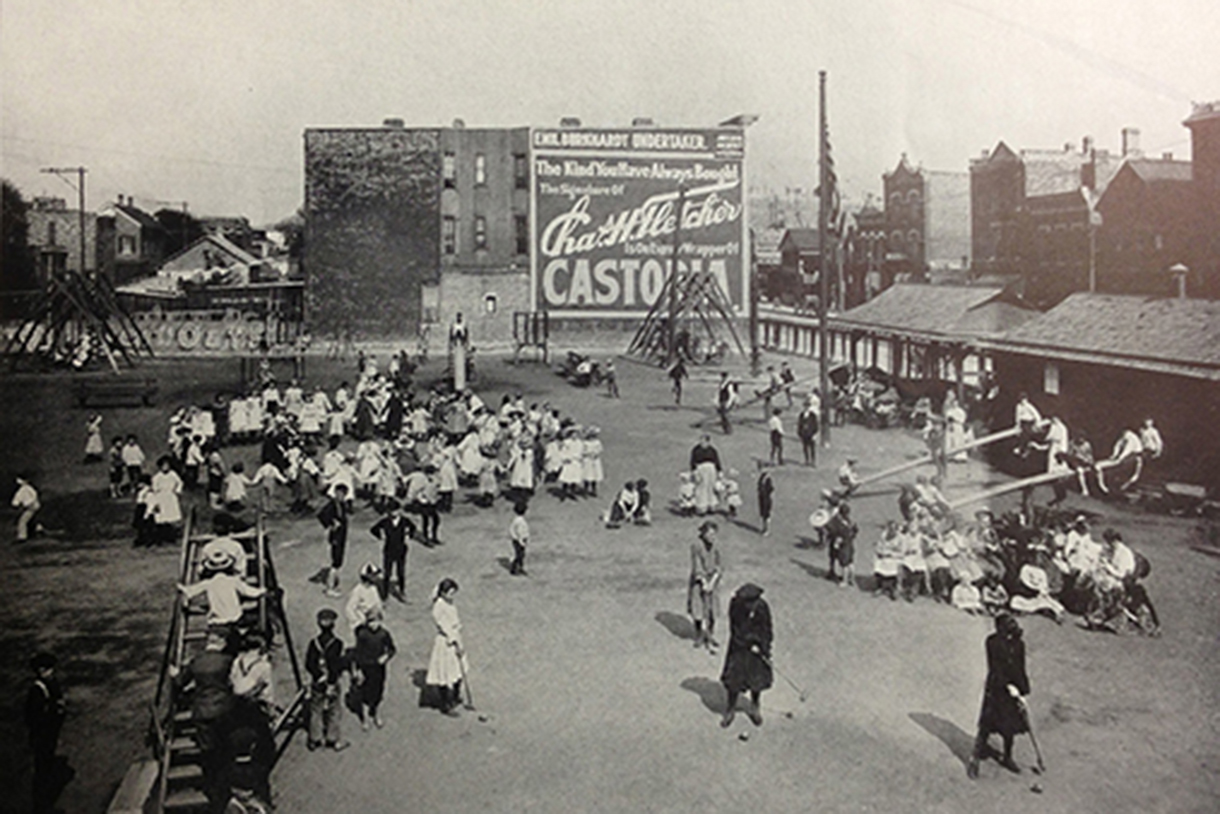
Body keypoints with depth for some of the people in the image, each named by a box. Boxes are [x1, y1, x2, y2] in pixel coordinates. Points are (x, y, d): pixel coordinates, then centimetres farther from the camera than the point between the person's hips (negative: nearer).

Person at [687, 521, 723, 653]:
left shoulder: (715, 548, -4)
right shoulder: (696, 546, -16)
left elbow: (717, 568, 0)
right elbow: (697, 567, -16)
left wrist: (711, 583, -12)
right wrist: (704, 583, -19)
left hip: (712, 581, 3)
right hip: (699, 581, -3)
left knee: (712, 611, 6)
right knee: (698, 611, 5)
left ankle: (710, 635, 21)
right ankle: (699, 635, 25)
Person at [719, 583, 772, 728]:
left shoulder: (762, 607, -19)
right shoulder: (735, 605, -20)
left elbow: (767, 630, -6)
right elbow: (734, 630, -13)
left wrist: (765, 650, -6)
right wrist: (750, 645, -16)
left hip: (757, 647, 1)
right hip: (740, 647, -1)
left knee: (757, 678, 11)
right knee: (733, 679, 5)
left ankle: (755, 708, 37)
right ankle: (730, 709, 29)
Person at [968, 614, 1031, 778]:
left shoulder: (1019, 644, 3)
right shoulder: (993, 642, -12)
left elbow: (1021, 671, 8)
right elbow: (994, 667, -14)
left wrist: (1023, 694, 6)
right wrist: (1008, 686, -20)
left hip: (1014, 690, 5)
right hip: (996, 690, -5)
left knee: (1010, 727, 14)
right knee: (987, 727, -2)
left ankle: (1007, 758, 33)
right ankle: (975, 760, 9)